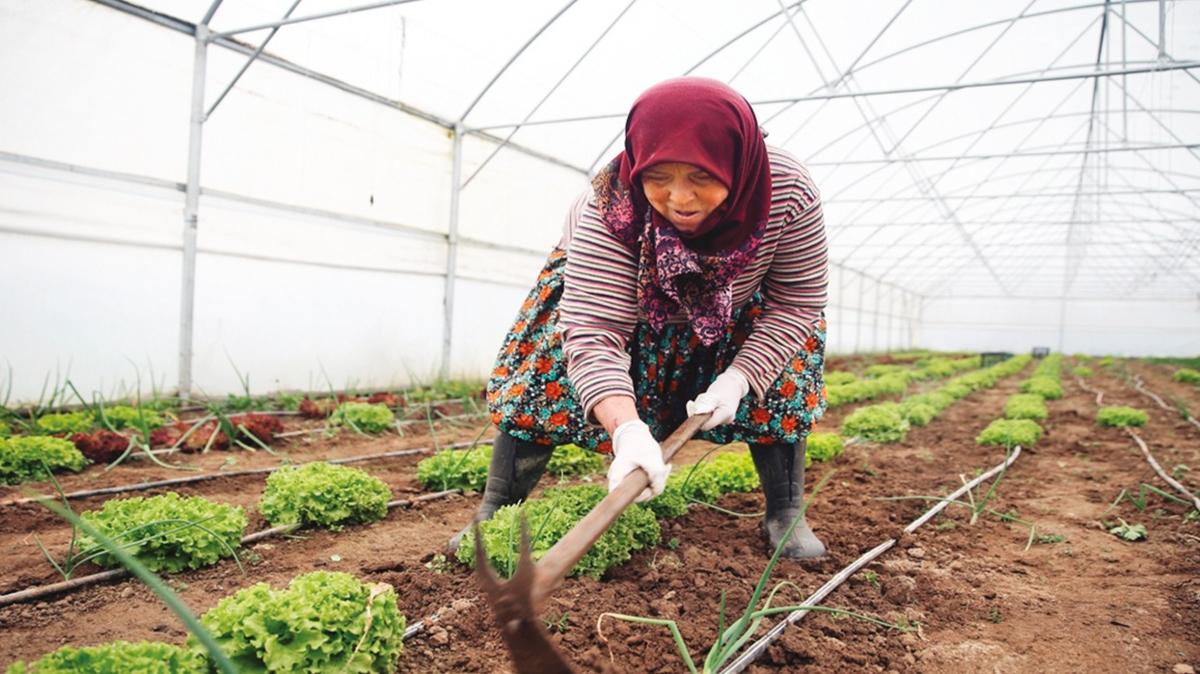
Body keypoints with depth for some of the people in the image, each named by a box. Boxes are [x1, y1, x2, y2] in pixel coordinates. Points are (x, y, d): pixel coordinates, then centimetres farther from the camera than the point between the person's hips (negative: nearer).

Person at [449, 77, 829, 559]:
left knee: (780, 377, -16)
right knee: (551, 368, -18)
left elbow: (796, 302, -22)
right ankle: (495, 512, -4)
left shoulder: (788, 192, -34)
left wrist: (738, 378, -33)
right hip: (614, 300, -1)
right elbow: (596, 332, -43)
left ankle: (785, 513, 4)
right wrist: (627, 429, -57)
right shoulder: (607, 208, -39)